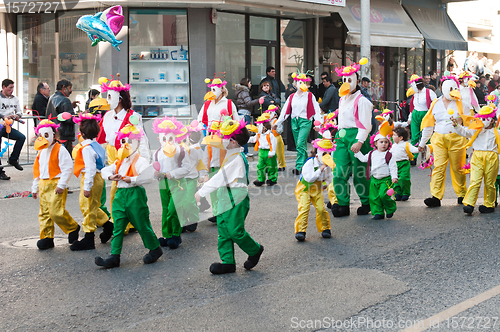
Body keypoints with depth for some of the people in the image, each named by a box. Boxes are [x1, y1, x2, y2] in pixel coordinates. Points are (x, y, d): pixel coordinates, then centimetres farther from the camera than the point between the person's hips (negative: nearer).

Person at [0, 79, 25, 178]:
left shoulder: (14, 99, 11)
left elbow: (19, 111, 18)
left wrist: (17, 116, -5)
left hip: (8, 127, 5)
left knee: (21, 137, -14)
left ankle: (13, 160, 0)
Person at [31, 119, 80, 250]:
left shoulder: (60, 150, -6)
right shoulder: (41, 151, 18)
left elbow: (67, 169, -12)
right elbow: (37, 170, 24)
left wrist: (61, 185, -18)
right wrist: (35, 187, 22)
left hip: (56, 184, -8)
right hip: (43, 184, 8)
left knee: (57, 211, -15)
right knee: (44, 212, 7)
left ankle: (73, 228, 7)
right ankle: (46, 237, 13)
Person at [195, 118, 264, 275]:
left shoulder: (236, 158, -19)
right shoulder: (231, 155, 12)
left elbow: (221, 178, -22)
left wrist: (202, 192, -21)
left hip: (236, 200, -10)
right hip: (225, 200, 10)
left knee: (235, 231, -5)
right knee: (223, 231, 8)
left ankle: (255, 250, 18)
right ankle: (228, 262, 12)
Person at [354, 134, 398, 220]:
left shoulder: (389, 155, -4)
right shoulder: (372, 154, 9)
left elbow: (393, 167, -6)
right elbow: (363, 159, 22)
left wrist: (394, 177, -16)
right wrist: (357, 152, 17)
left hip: (385, 179, -5)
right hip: (374, 179, 5)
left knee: (383, 195, -16)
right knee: (374, 197, 1)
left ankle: (390, 209, 8)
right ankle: (378, 213, 11)